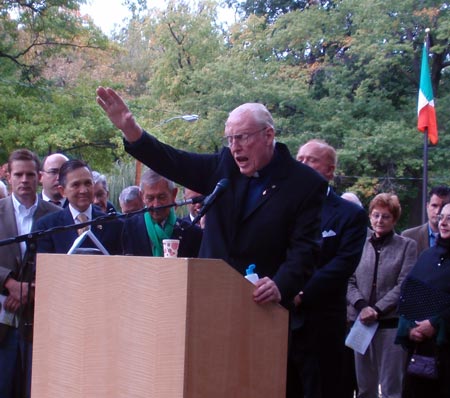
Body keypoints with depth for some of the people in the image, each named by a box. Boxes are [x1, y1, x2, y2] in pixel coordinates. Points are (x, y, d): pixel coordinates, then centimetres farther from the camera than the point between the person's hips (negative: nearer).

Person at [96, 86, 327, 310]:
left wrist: (281, 287, -29)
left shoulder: (305, 185, -6)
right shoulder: (225, 165, 8)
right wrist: (131, 131, -8)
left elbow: (304, 248, -11)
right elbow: (175, 164, 5)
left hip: (263, 307, -4)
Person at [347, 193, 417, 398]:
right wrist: (362, 306, -13)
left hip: (392, 324, -3)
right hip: (361, 322, 3)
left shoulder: (407, 246, 3)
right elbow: (349, 281, 5)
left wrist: (377, 310, -14)